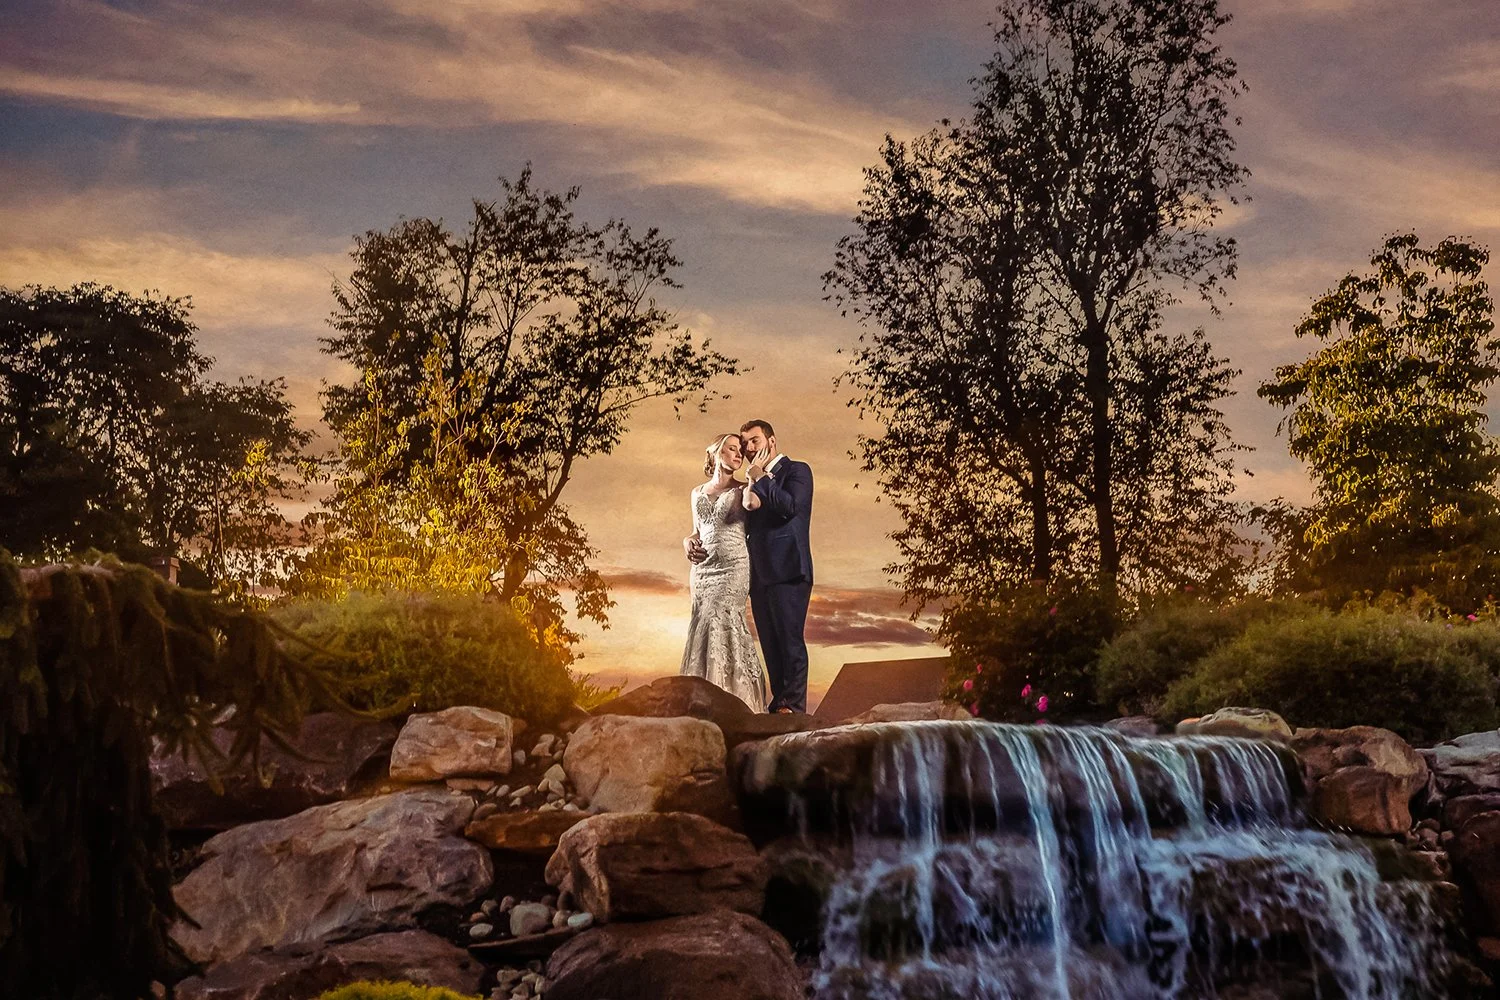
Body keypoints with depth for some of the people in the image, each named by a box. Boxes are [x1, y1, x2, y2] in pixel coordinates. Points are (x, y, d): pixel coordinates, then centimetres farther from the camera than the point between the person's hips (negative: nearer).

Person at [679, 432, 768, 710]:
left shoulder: (741, 489, 3)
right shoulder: (698, 493, 16)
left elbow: (752, 504, -22)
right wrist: (688, 542, 3)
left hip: (733, 568, -4)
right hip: (703, 569, 4)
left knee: (716, 624, -17)